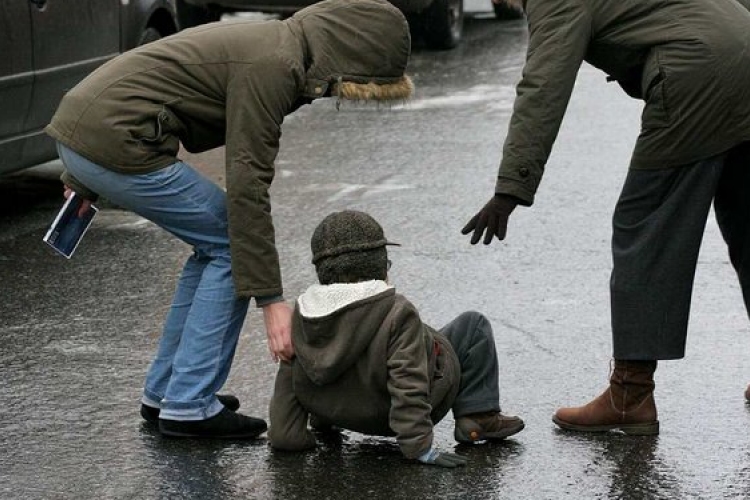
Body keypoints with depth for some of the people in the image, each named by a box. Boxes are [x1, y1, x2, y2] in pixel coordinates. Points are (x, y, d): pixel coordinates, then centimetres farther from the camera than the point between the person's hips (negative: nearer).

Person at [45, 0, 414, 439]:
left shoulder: (272, 43, 13)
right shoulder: (273, 67, -18)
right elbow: (247, 188, -21)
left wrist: (84, 181, 29)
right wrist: (271, 299, -19)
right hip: (115, 141, -10)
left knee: (217, 245, 16)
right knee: (231, 246, -2)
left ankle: (164, 393, 20)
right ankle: (187, 406, -1)